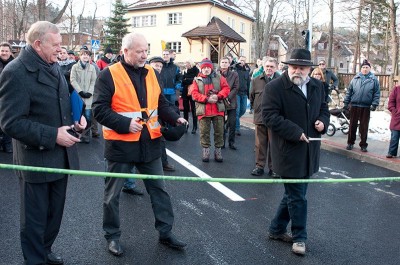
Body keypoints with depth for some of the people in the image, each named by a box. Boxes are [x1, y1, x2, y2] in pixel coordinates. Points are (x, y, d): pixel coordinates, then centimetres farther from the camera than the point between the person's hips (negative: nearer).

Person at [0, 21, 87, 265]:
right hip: (36, 159, -7)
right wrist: (52, 136, -24)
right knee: (35, 218, 11)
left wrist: (77, 117, 2)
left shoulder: (54, 66, 7)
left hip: (60, 155, 8)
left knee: (55, 212, 22)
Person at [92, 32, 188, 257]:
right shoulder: (109, 75, -10)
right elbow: (100, 110, -13)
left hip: (150, 143, 5)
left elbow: (161, 103, 14)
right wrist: (125, 124, -24)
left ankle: (166, 232, 28)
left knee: (159, 189, 13)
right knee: (113, 194, 10)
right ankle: (113, 235, 30)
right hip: (121, 143, -4)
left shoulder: (151, 73, 7)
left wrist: (175, 118, -3)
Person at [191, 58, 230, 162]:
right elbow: (194, 94, -4)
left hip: (218, 109, 1)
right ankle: (206, 150, 17)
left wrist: (218, 96, -16)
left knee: (219, 131, 6)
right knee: (204, 131, 3)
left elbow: (226, 88, 2)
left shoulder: (219, 78, 8)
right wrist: (207, 99, -16)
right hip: (203, 110, -1)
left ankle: (218, 150, 19)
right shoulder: (197, 80, 5)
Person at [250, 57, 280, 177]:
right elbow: (252, 98, 15)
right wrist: (256, 109, 11)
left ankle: (273, 167, 18)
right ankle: (259, 166, 21)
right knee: (260, 144, 10)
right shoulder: (256, 81, 6)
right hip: (260, 117, 3)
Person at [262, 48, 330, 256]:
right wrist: (296, 133, -22)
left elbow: (323, 108, 21)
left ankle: (276, 229, 35)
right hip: (289, 151, -7)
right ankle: (299, 237, 22)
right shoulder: (275, 87, -12)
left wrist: (323, 122, -2)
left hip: (309, 151, 7)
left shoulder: (317, 86, 9)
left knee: (293, 193, 17)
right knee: (297, 196, 2)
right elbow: (270, 116, -18)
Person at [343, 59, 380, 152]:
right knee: (352, 125, 8)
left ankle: (363, 145, 15)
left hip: (366, 107, -1)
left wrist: (374, 104, -8)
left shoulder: (374, 80, 2)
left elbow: (377, 94, 1)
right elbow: (349, 91, 8)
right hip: (354, 106, 1)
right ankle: (350, 143, 19)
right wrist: (346, 102, 4)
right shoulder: (355, 79, 6)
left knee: (364, 127, 5)